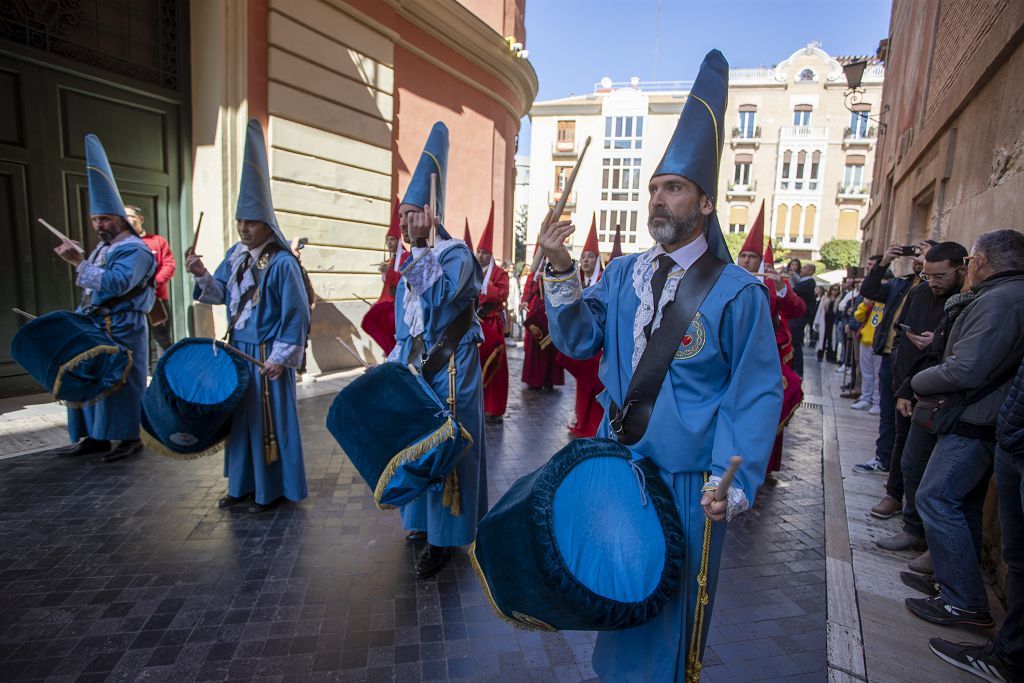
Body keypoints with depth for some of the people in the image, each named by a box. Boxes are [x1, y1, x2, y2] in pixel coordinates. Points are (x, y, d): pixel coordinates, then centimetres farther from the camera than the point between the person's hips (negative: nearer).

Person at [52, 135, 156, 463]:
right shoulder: (102, 248, 17)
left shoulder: (135, 250, -12)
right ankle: (95, 437, 22)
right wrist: (80, 316, 18)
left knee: (121, 383, -4)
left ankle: (130, 437, 7)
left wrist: (79, 262, -25)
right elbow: (93, 289, 25)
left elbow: (115, 283, -26)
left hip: (122, 331, -10)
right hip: (94, 328, 10)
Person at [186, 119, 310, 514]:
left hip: (266, 355, -8)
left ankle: (273, 489, 17)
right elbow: (221, 293, 14)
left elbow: (296, 314, -18)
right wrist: (201, 275, -6)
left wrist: (281, 357, -18)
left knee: (268, 418, 2)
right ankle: (243, 485, 30)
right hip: (237, 350, 8)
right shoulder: (235, 254, 7)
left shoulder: (282, 263, -17)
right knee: (239, 415, 15)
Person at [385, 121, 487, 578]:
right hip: (416, 364, 8)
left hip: (450, 368, -8)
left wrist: (425, 248, -24)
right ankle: (424, 518, 35)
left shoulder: (455, 254, -12)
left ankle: (444, 538, 10)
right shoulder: (414, 260, 12)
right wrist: (396, 362, 13)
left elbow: (438, 298, -28)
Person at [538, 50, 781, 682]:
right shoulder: (622, 274, 3)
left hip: (686, 481, -4)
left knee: (673, 607, 14)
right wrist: (562, 272, -17)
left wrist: (734, 482, -18)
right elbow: (579, 340, -4)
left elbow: (757, 394, -11)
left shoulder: (737, 291, -11)